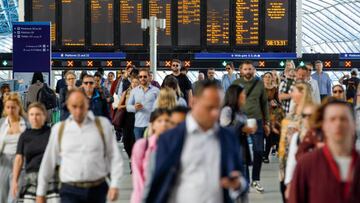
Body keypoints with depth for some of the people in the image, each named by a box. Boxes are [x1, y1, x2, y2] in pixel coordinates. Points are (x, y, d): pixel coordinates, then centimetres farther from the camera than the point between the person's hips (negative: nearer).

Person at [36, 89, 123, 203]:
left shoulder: (102, 124, 3)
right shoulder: (59, 129, 5)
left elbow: (114, 156, 3)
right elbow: (48, 162, 11)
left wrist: (114, 185, -7)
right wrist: (41, 193, 14)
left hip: (97, 190, 1)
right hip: (70, 191, -1)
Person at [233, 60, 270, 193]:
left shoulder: (259, 83, 6)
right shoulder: (236, 83, 2)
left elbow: (264, 103, 9)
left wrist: (266, 122, 7)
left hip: (257, 120, 1)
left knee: (259, 151, 0)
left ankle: (256, 179, 15)